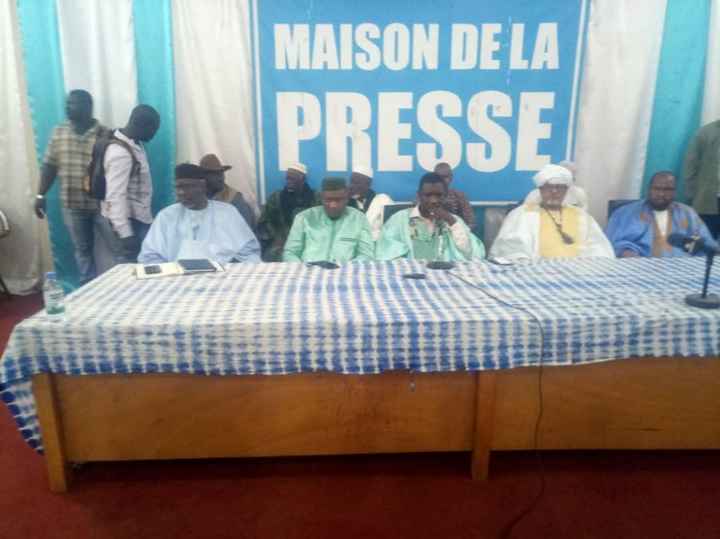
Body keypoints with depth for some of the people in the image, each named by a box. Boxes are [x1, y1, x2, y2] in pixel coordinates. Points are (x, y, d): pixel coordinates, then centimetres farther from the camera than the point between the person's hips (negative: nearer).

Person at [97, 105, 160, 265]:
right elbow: (115, 197, -27)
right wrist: (125, 234, -30)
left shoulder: (134, 143, 8)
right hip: (126, 222, -10)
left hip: (137, 219, 10)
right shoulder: (121, 153, -22)